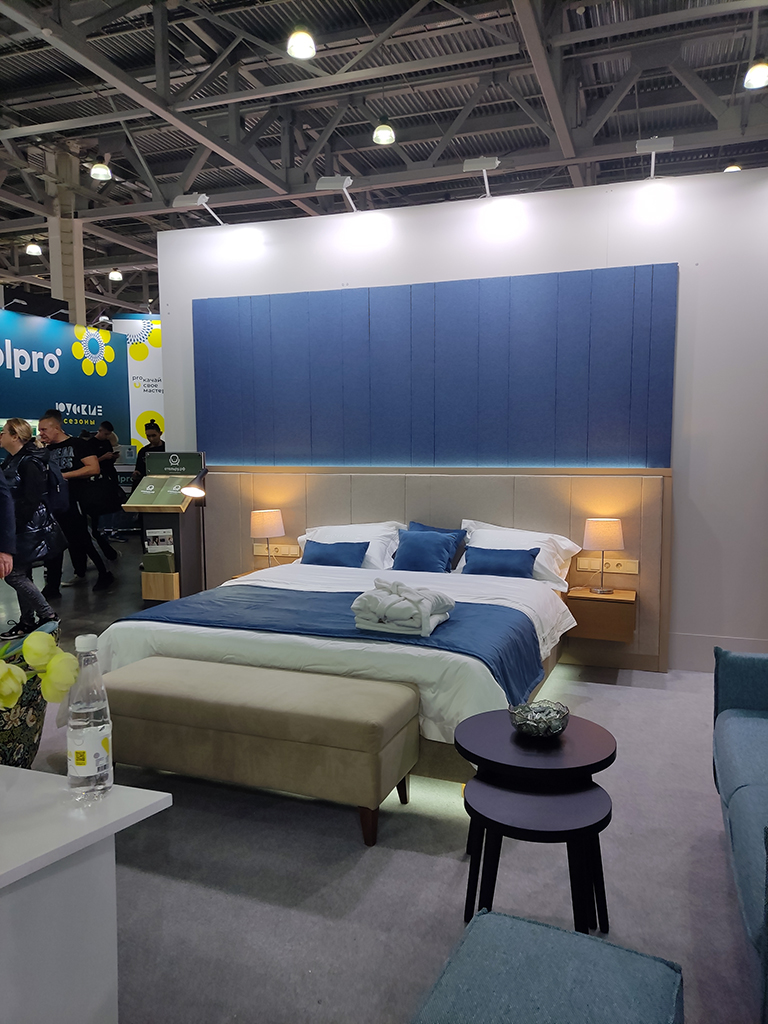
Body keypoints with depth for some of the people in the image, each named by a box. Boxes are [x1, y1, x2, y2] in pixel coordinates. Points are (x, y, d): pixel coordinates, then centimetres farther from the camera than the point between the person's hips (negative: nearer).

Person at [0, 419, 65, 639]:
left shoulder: (29, 463, -16)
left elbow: (31, 501, -21)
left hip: (29, 528, -9)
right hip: (20, 527, 9)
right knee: (21, 574, 12)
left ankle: (48, 616, 2)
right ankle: (27, 621, 21)